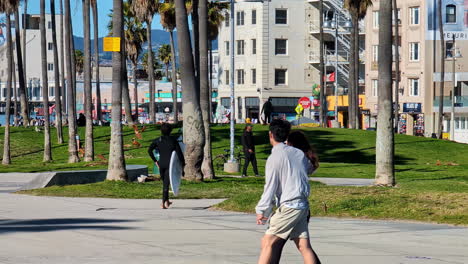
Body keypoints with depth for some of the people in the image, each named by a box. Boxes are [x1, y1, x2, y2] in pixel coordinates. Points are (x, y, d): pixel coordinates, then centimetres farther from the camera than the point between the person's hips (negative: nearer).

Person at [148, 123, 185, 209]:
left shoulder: (157, 140, 3)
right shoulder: (173, 141, -3)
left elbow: (149, 150, -5)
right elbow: (179, 152, -5)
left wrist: (155, 161, 2)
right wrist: (183, 162, 6)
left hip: (161, 164, 3)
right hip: (170, 164, -3)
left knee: (164, 182, 20)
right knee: (166, 183, -5)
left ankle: (167, 201, 29)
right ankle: (163, 203, -17)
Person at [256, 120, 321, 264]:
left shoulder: (274, 157, -9)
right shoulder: (299, 153, 11)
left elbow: (270, 187, -12)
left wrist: (261, 210, -7)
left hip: (288, 206, -7)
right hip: (303, 205, 7)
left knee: (268, 242, -6)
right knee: (304, 246, 4)